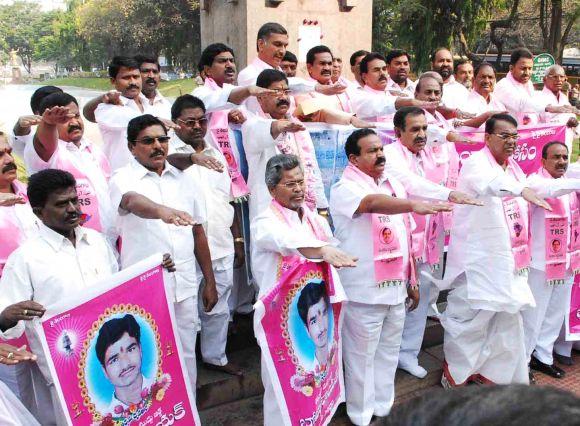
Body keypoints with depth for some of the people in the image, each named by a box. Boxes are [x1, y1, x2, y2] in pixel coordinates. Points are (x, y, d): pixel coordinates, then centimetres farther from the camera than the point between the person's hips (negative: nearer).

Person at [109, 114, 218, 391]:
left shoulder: (181, 178, 11)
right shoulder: (124, 179, -4)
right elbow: (135, 202, -29)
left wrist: (210, 282, 14)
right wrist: (164, 211, -51)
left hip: (185, 285, 4)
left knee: (186, 356, 12)